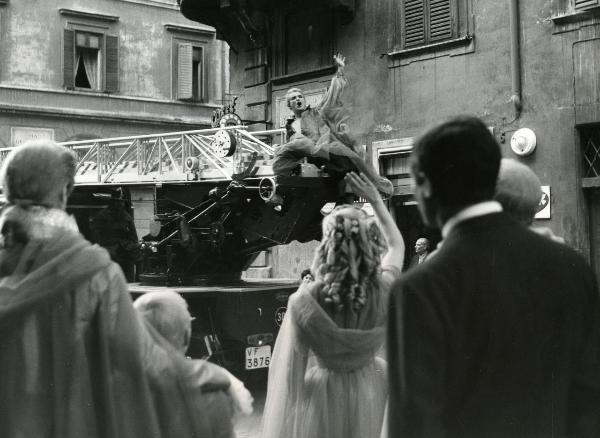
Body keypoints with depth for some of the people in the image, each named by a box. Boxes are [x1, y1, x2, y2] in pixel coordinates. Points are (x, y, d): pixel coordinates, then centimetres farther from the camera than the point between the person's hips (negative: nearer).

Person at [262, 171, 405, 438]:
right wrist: (375, 200, 13)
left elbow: (291, 372, -15)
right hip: (367, 393, 2)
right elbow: (397, 245, 8)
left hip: (321, 394, -2)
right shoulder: (385, 290, -14)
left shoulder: (307, 298, -22)